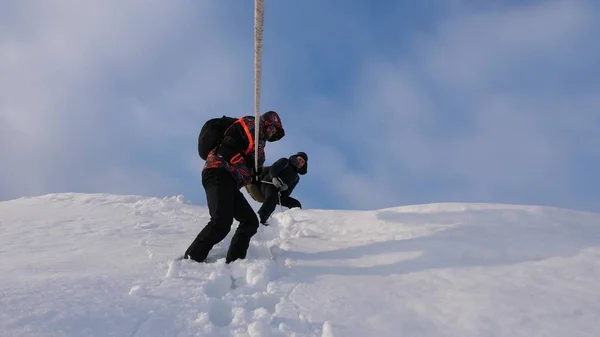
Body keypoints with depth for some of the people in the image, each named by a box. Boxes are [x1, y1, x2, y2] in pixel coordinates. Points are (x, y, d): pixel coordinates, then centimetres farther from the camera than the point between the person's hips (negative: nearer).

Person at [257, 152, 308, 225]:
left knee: (296, 204, 2)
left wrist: (286, 187, -17)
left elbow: (288, 191, 9)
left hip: (278, 194, 7)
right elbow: (273, 169, -4)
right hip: (268, 184, -7)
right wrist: (274, 177, -27)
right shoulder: (285, 161, 15)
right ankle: (259, 219, -51)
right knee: (272, 200, -36)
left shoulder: (296, 177, 27)